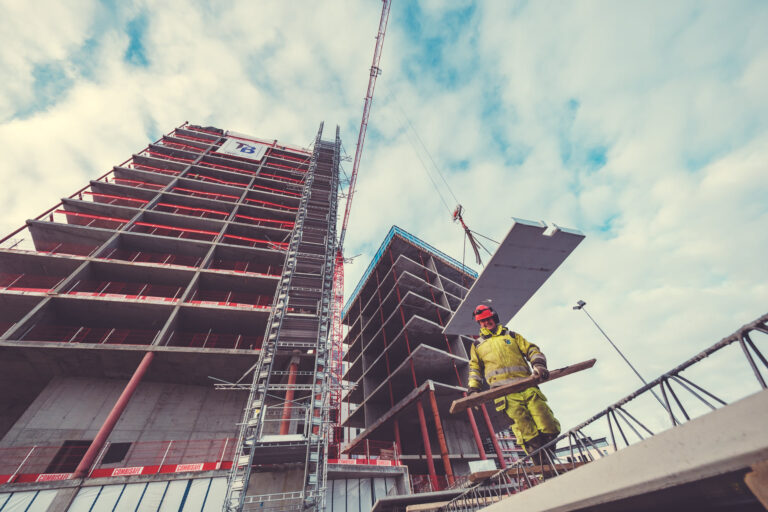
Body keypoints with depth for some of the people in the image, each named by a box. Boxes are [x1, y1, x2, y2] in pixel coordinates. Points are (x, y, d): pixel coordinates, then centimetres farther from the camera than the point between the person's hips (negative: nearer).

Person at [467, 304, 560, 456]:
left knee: (550, 429, -8)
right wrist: (473, 390, 8)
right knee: (529, 438, -13)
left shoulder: (512, 336, 24)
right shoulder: (477, 345, 22)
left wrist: (539, 364, -3)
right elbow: (474, 369, 22)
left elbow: (532, 350, 18)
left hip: (526, 385, 2)